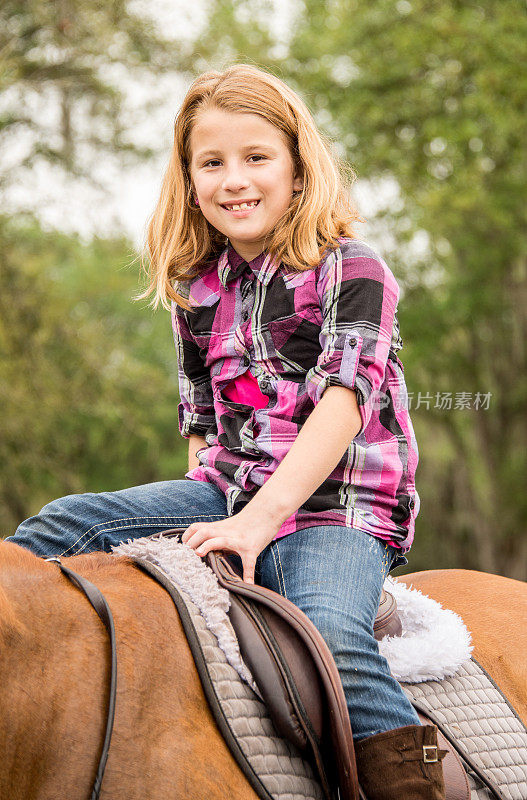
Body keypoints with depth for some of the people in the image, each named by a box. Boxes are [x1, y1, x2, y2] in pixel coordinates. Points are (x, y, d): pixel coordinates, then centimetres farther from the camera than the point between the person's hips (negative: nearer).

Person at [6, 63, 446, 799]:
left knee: (332, 636, -34)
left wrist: (259, 520, -25)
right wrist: (215, 505, 5)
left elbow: (342, 405, -17)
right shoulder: (197, 292, 13)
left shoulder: (352, 271, -6)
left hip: (337, 507, -6)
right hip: (227, 493, 6)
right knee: (62, 525, -6)